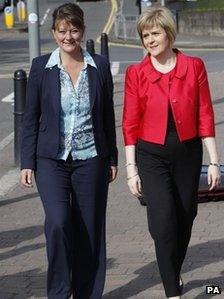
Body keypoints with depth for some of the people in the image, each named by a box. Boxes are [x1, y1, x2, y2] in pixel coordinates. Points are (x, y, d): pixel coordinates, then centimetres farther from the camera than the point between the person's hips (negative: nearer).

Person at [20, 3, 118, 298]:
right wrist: (27, 162, -1)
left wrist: (112, 158, 9)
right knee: (58, 222, -17)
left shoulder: (100, 66, 2)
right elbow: (30, 117, 3)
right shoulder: (41, 67, -1)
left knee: (90, 228, 6)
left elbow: (107, 115, 9)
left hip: (91, 160, 2)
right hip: (52, 160, -1)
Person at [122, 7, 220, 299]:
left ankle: (173, 273, 38)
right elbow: (130, 124, -1)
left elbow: (205, 116, 0)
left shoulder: (194, 66, -3)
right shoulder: (136, 73, -4)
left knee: (185, 218, 13)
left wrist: (214, 161, 0)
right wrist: (131, 168, -3)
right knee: (164, 220, -12)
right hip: (152, 155, -2)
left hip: (188, 152, 2)